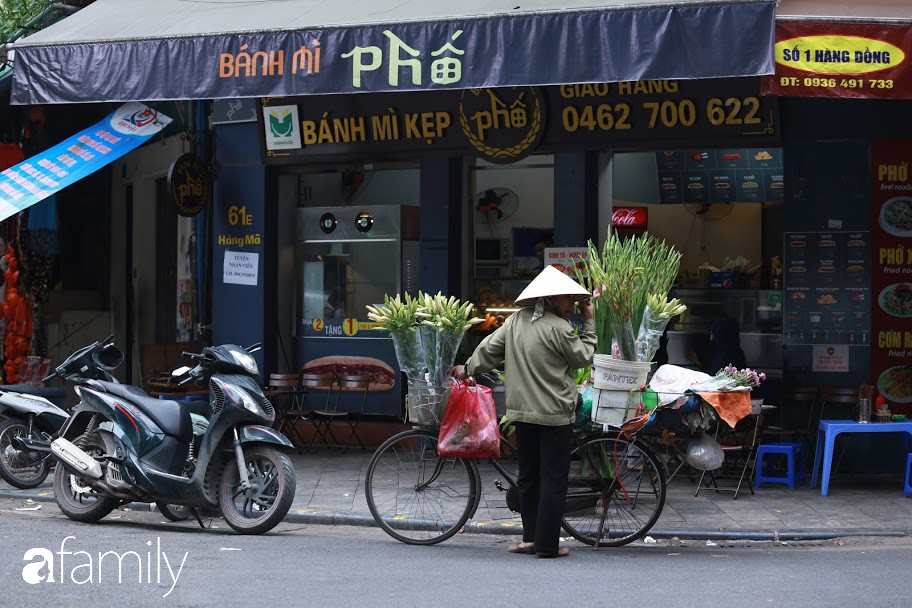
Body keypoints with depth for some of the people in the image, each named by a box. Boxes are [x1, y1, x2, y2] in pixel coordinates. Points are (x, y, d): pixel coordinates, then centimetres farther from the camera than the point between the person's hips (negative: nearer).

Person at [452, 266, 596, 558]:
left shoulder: (515, 320, 5)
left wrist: (467, 369, 28)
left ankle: (530, 536, 16)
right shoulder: (558, 327, -14)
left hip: (521, 411, 7)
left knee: (528, 476, 15)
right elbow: (584, 357, -3)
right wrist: (589, 322, 6)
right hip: (554, 414, -7)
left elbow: (489, 348, 12)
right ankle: (547, 544, 0)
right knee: (553, 479, -1)